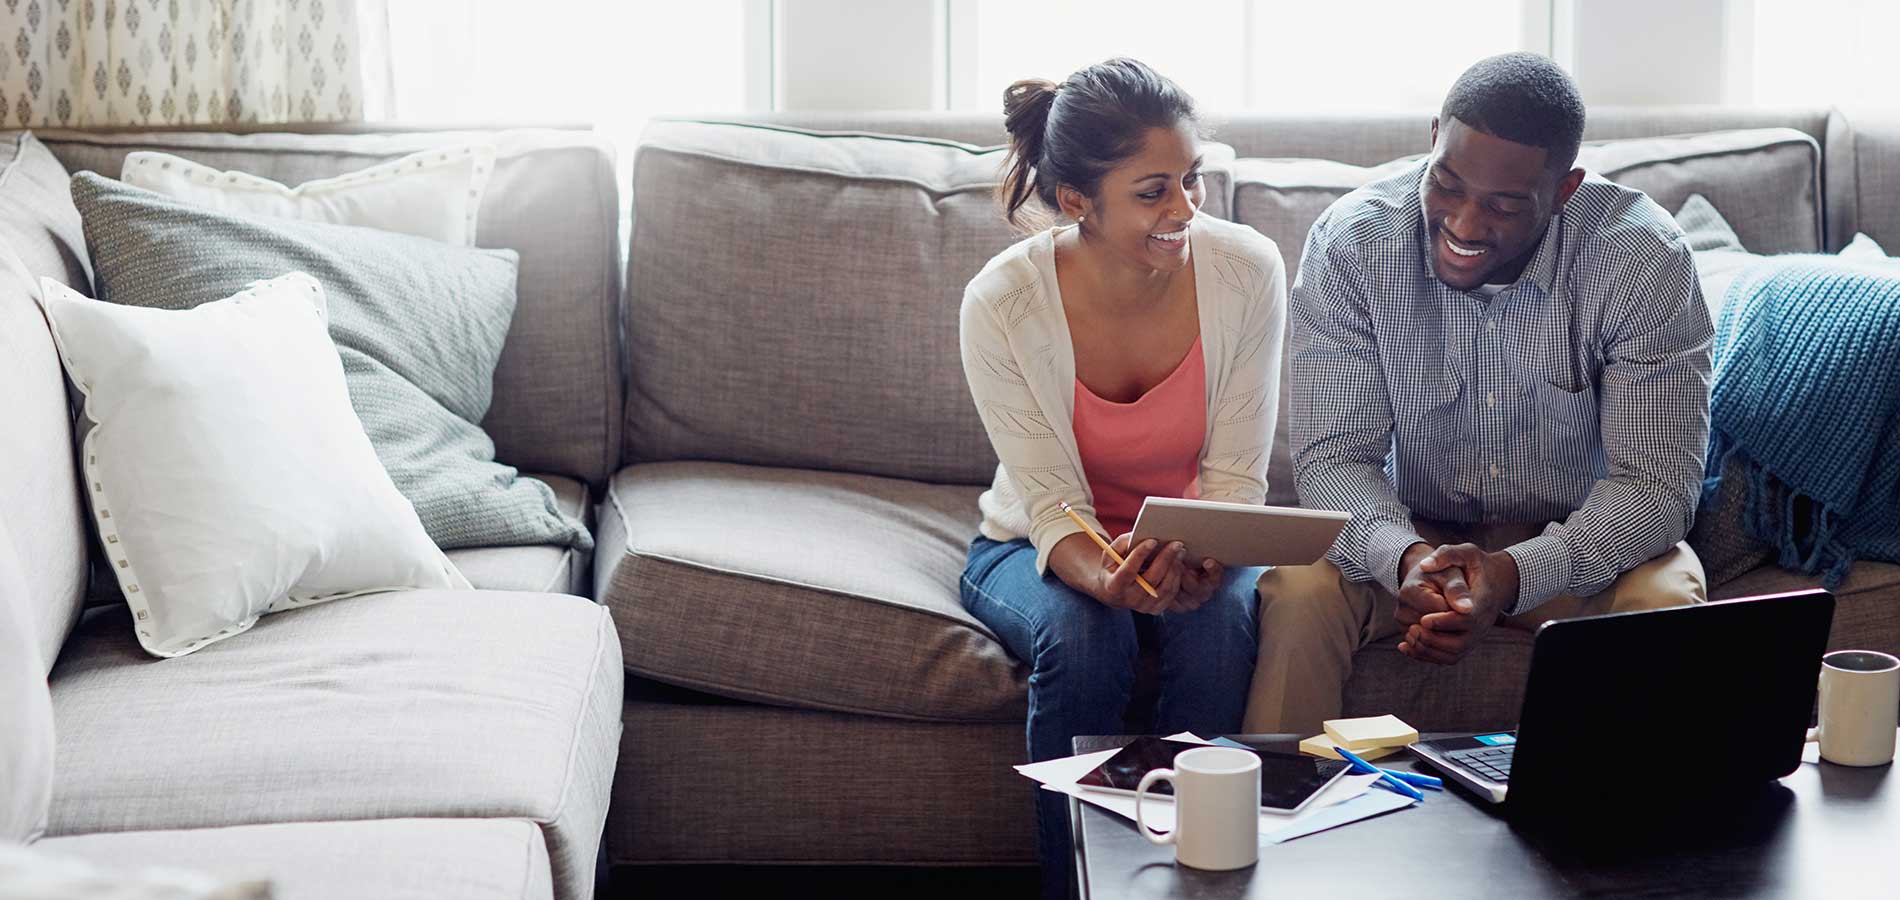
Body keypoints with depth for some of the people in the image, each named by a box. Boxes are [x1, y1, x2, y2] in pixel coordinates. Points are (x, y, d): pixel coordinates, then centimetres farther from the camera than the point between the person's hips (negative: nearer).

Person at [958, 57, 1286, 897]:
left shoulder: (1246, 270, -18)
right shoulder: (1002, 302, -22)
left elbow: (1236, 477, -13)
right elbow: (1052, 502, -19)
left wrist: (1203, 556, -35)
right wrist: (1107, 578, -41)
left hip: (1196, 545, 1)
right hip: (1045, 547, -1)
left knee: (1221, 622, -31)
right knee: (1080, 637, -33)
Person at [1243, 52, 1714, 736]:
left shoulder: (1643, 259, -19)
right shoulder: (1349, 243, -16)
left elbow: (1658, 481, -21)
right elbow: (1333, 454, -16)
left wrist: (1516, 575, -38)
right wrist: (1403, 557, -39)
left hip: (1579, 544, 0)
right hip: (1407, 533, 1)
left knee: (1666, 602, -31)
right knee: (1296, 592, -28)